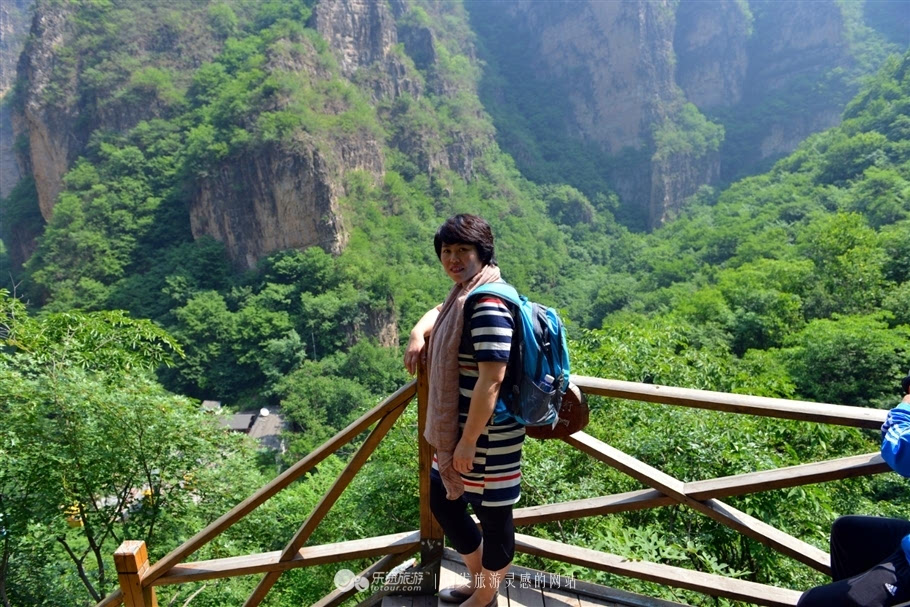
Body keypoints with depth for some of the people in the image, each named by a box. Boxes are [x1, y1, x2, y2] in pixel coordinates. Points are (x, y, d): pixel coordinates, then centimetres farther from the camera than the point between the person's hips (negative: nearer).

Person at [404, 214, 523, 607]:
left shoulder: (488, 304, -23)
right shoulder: (464, 294, 8)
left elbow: (491, 379, -27)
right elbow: (440, 312, 32)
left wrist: (469, 440, -22)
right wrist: (419, 333, 10)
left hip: (487, 435, -11)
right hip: (455, 428, 11)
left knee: (493, 515, 11)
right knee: (443, 502, 23)